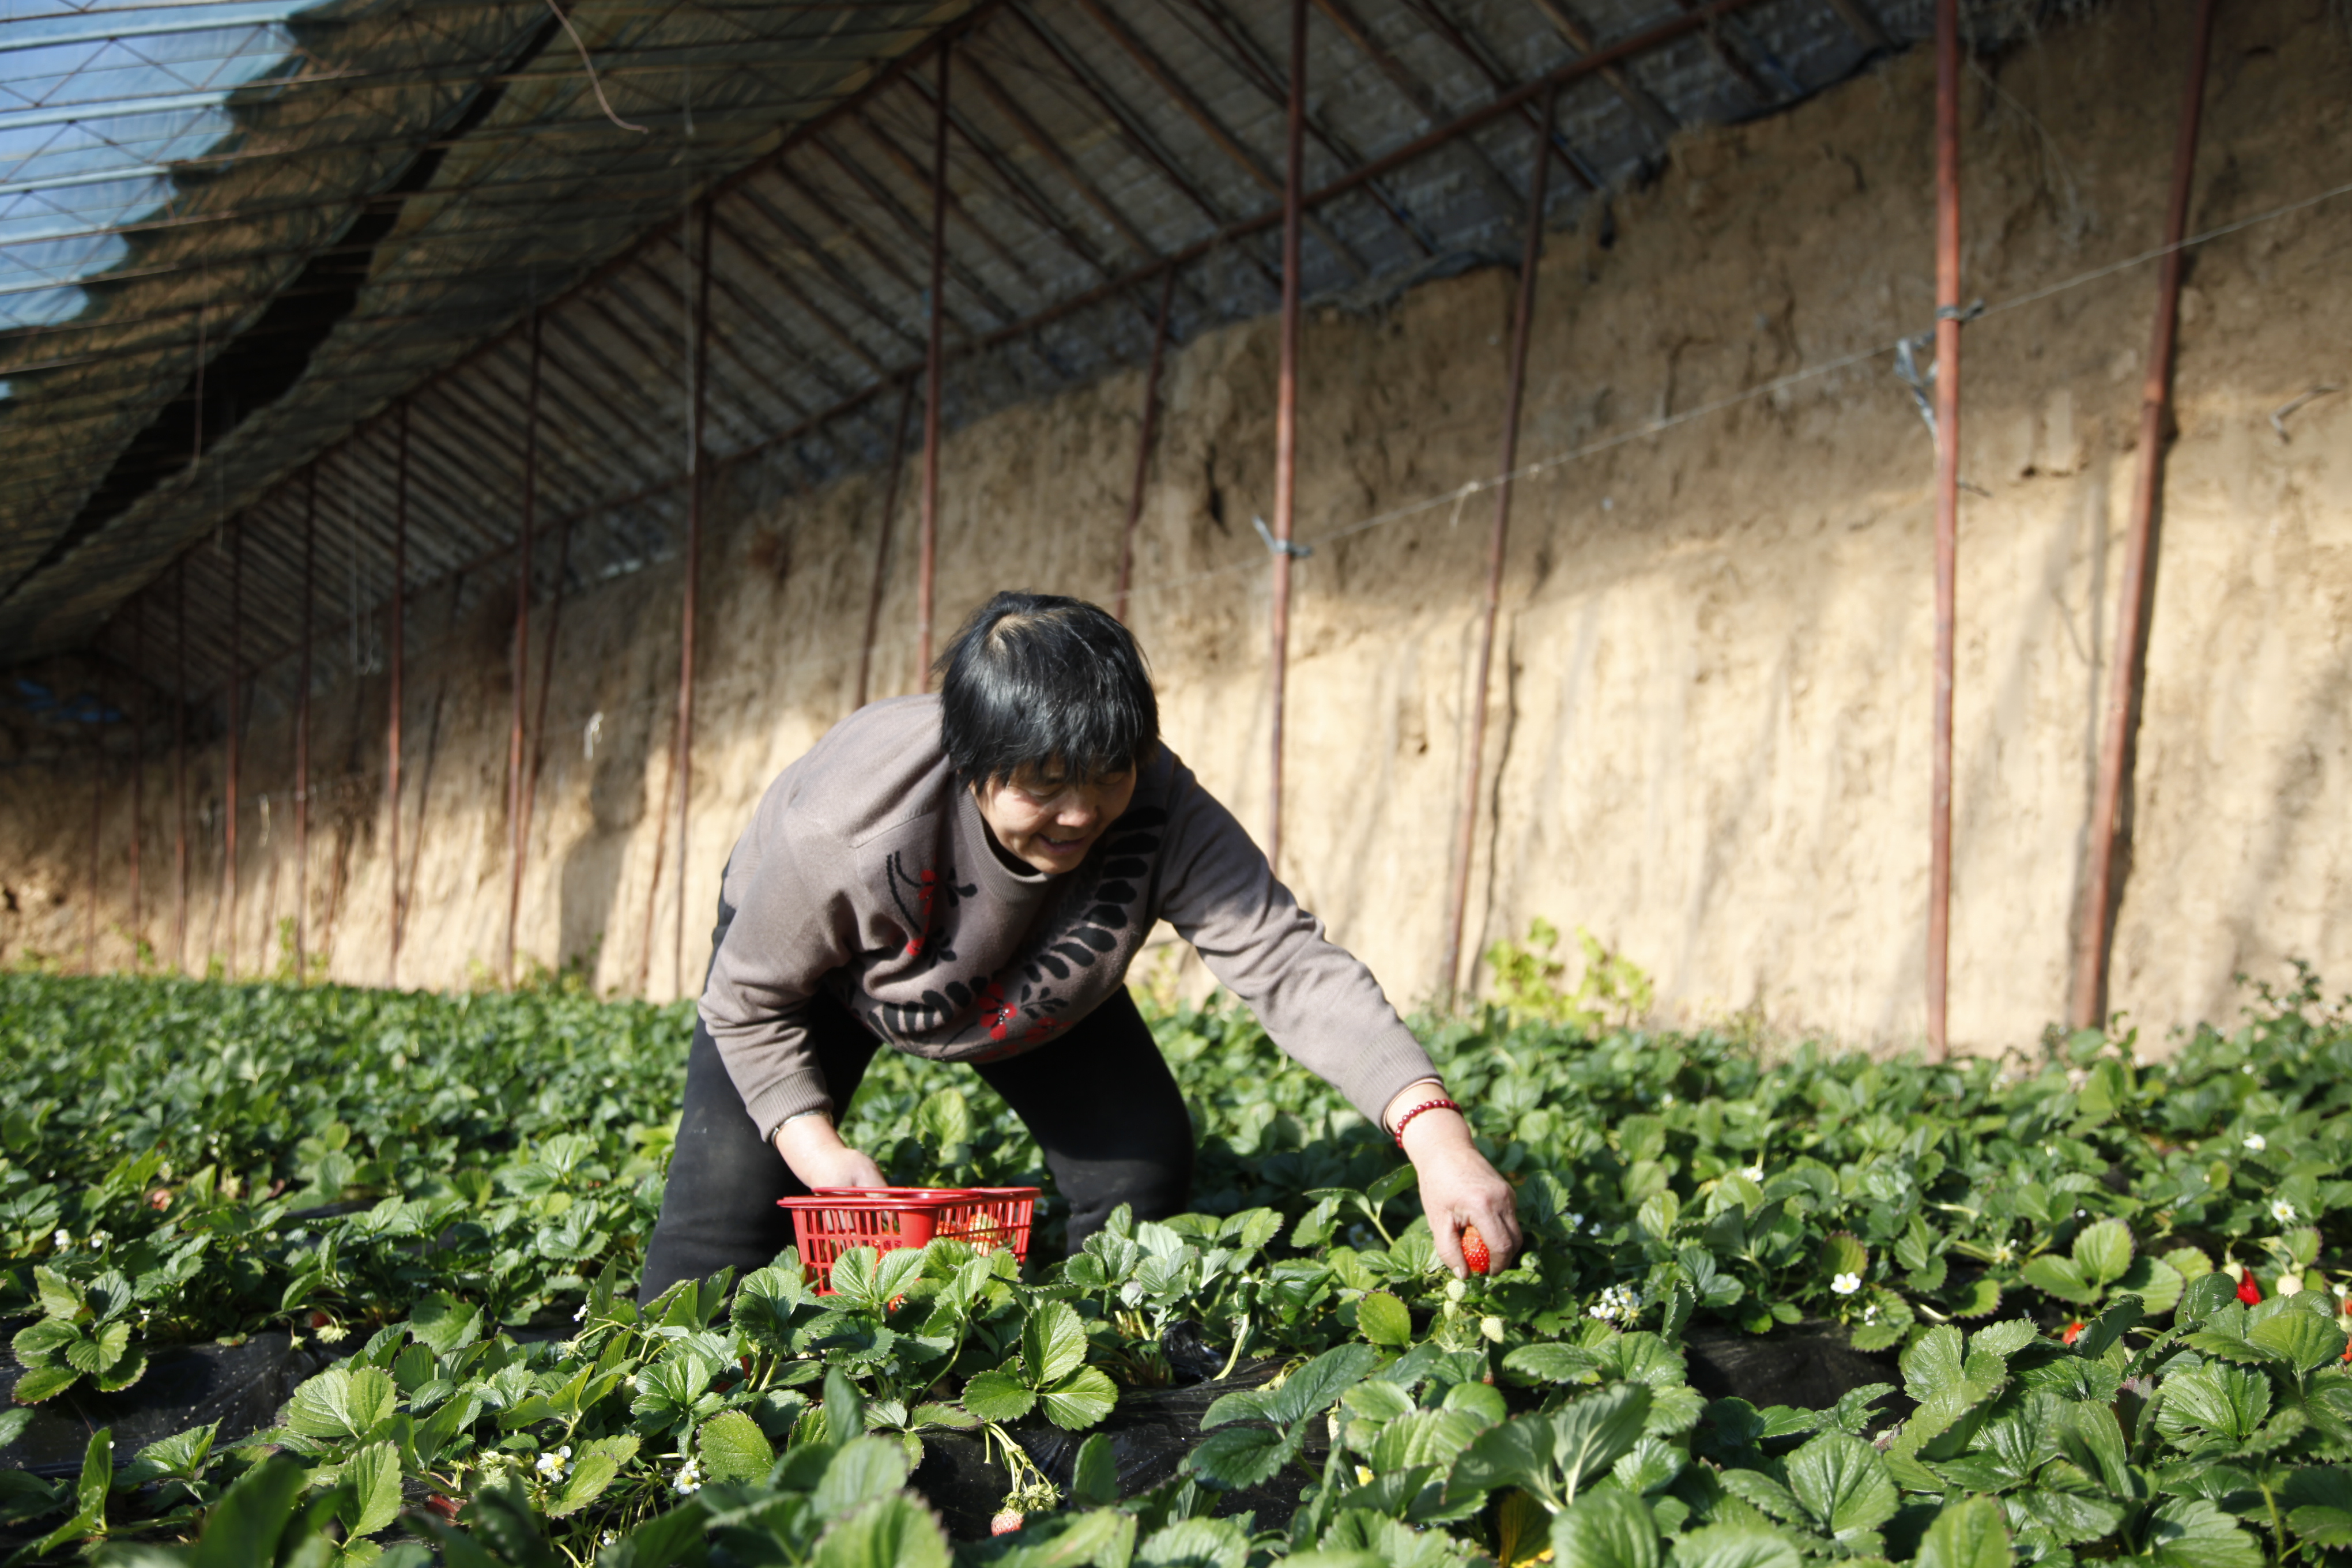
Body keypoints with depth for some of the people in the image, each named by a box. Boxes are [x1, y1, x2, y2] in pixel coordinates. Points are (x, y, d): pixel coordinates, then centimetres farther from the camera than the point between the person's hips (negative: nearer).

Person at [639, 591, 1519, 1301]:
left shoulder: (1163, 816, -37)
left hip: (1031, 986, 3)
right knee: (735, 1181, -17)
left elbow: (1289, 965, -44)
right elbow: (748, 999, -24)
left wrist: (1432, 1130, -57)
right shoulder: (848, 831, -42)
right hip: (822, 962, -2)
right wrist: (815, 1147, -35)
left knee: (1144, 1164, -8)